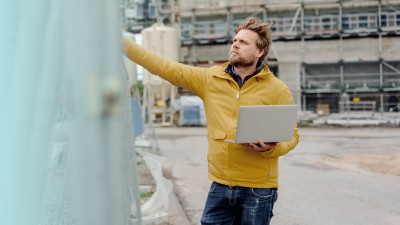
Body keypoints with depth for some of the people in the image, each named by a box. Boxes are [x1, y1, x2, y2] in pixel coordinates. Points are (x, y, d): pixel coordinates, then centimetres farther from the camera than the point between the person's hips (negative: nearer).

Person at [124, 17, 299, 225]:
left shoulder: (278, 89, -3)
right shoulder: (210, 78, 4)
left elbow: (291, 135, -1)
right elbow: (165, 67, 2)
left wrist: (271, 148, -23)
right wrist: (123, 43, -3)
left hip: (258, 189, -2)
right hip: (220, 185, 3)